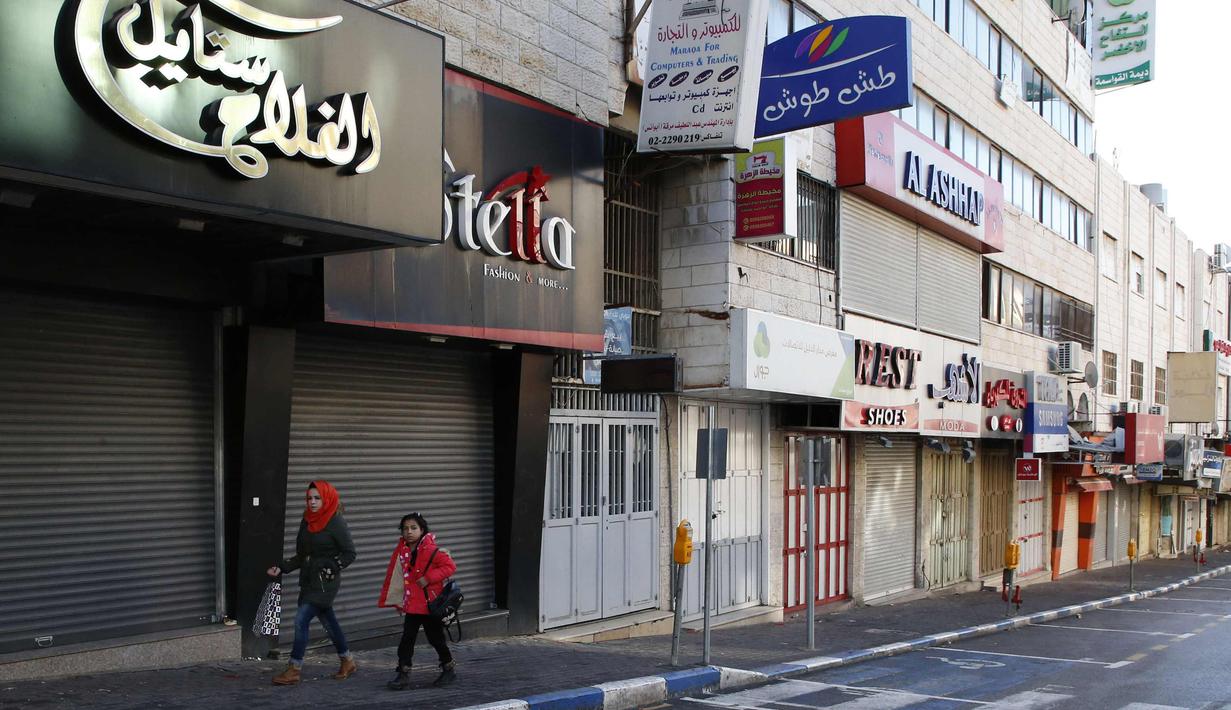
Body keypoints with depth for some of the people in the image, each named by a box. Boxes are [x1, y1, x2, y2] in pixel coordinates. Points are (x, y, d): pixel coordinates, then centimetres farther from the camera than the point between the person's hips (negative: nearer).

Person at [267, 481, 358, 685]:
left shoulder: (336, 522, -11)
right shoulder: (307, 521, 9)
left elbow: (350, 553, -9)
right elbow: (302, 556, 14)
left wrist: (329, 568, -17)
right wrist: (281, 567, 3)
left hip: (326, 582, -7)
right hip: (309, 581, 7)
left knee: (301, 619, -12)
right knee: (328, 622, 15)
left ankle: (294, 670, -4)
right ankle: (348, 661, 30)